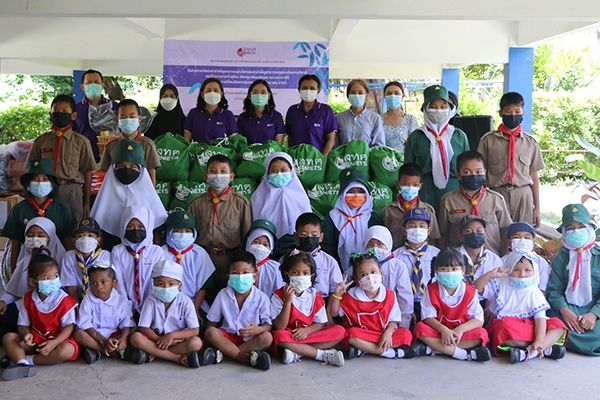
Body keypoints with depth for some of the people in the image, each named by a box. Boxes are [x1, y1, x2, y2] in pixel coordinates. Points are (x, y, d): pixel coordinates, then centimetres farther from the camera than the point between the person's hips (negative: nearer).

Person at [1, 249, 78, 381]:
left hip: (57, 340, -3)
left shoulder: (64, 300, -13)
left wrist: (54, 343, -27)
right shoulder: (27, 299, -1)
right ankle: (23, 364, -39)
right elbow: (23, 325, 1)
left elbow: (68, 326, -13)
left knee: (68, 350, -35)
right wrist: (26, 334, -24)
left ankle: (28, 359, -25)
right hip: (34, 339, 3)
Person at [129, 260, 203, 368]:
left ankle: (152, 352, -24)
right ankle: (179, 358, -28)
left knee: (196, 343, -31)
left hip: (179, 340, -2)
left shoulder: (185, 302, -9)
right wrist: (160, 340, -22)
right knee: (136, 337, -27)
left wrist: (172, 335, -24)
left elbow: (195, 330, -13)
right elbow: (143, 328, -9)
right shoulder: (151, 300, -6)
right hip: (156, 338, 2)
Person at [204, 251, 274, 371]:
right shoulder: (223, 295, -1)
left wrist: (258, 329, -30)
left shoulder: (262, 298, -6)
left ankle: (223, 353, -33)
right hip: (228, 336, 2)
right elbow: (212, 322, 5)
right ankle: (247, 358, -34)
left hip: (251, 338, -1)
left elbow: (268, 324, -8)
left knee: (267, 337, -31)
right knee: (210, 332, -27)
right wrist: (216, 337, -12)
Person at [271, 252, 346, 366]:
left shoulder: (315, 296, 1)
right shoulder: (279, 295, -7)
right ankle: (323, 354, -24)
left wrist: (307, 330, -19)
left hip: (310, 334, 3)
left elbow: (321, 323, 3)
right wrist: (288, 301, -23)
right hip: (289, 336, -3)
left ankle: (297, 353, -24)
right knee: (279, 336, -37)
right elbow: (279, 327, -14)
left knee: (339, 331, -17)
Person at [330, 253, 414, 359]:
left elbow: (394, 319, 3)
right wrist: (337, 294, -13)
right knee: (352, 334, -35)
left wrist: (388, 332, -17)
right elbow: (334, 313, 2)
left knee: (406, 334, -23)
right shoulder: (351, 296, -2)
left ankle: (363, 349, -21)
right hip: (361, 335, -2)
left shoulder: (390, 295, 0)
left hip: (383, 335, 2)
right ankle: (387, 352, -27)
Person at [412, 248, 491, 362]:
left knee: (481, 334, -27)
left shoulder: (470, 292, -3)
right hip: (439, 330, -1)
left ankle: (431, 349, -30)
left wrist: (460, 329, -26)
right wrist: (443, 329, -28)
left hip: (461, 332, 1)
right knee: (420, 328, -29)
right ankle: (463, 354, -35)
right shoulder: (432, 290, -3)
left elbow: (478, 319, -8)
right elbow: (428, 317, -10)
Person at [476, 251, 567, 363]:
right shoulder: (500, 285, 5)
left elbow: (540, 318, -7)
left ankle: (529, 352, -35)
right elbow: (477, 289, -2)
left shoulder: (535, 293, 4)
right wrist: (491, 275, -14)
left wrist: (539, 342, -22)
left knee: (558, 325, -17)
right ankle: (546, 349, -27)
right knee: (504, 328, -39)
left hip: (529, 326, 3)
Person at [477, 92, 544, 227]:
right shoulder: (488, 140, 3)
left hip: (523, 196, 1)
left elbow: (534, 175, 9)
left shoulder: (530, 142, 8)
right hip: (497, 194, -1)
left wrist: (537, 207, 8)